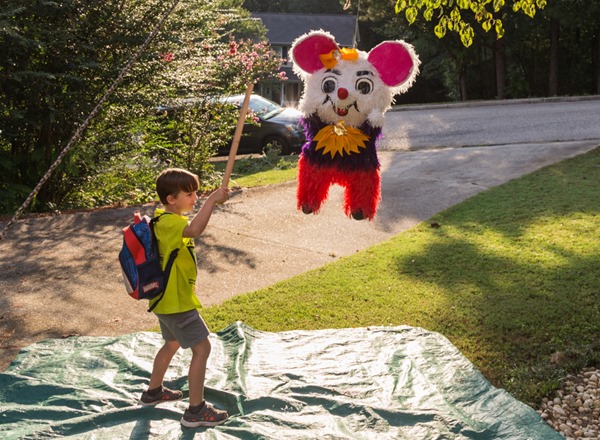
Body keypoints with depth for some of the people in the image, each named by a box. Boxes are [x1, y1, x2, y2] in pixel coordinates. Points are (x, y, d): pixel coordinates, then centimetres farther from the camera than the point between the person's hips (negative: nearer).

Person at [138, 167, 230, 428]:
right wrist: (212, 200, -41)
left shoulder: (167, 219, 8)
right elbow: (194, 230, -45)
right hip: (176, 301, -11)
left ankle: (153, 392, 43)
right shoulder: (169, 222, -25)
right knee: (202, 348, -5)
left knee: (172, 344, 27)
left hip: (167, 298, 11)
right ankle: (196, 410, 1)